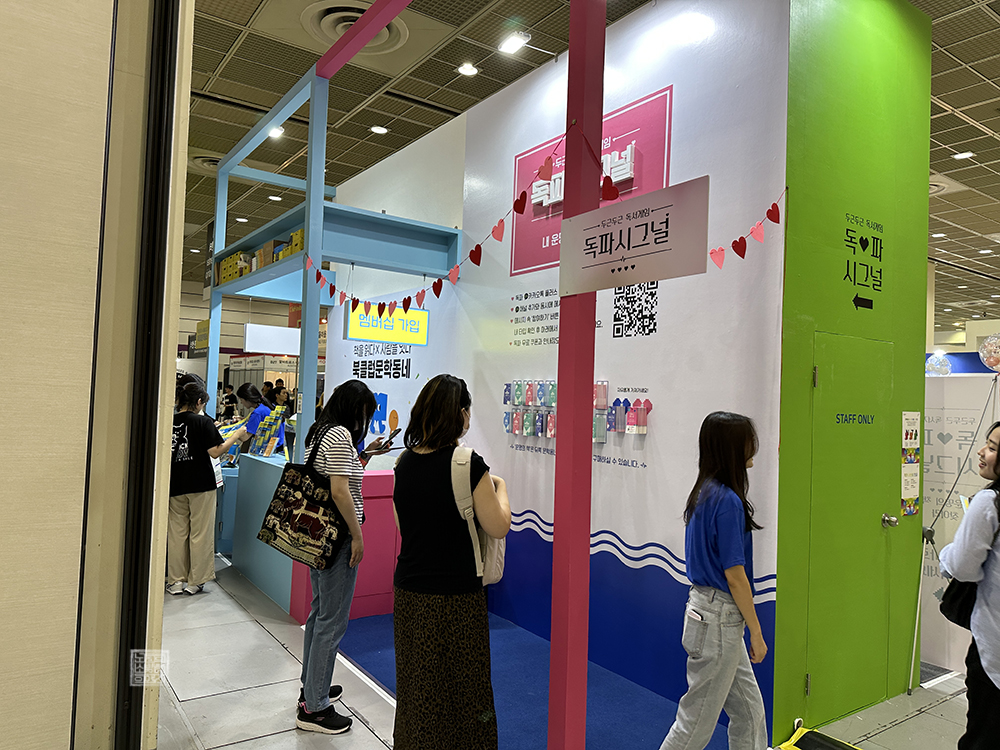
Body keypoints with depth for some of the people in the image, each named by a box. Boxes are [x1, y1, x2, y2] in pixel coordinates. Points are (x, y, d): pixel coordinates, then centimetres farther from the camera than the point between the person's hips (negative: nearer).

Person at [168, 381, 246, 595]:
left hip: (176, 485, 4)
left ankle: (176, 580, 18)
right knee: (200, 533, 6)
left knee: (177, 533, 12)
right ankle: (195, 580, 12)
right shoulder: (203, 422, -11)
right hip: (200, 485, -4)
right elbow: (215, 451, -14)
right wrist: (235, 436, -3)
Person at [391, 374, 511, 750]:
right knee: (461, 687, 12)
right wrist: (499, 488, 3)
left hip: (409, 592, 6)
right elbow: (498, 527, -14)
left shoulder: (405, 462, 0)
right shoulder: (468, 464, -18)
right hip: (455, 597, -5)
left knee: (417, 686, 19)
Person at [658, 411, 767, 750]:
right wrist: (756, 632, -10)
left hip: (705, 605, 9)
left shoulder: (704, 493, 5)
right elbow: (734, 575, -21)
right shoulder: (728, 501, -22)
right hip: (718, 619, -9)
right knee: (698, 719, 7)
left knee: (749, 709, 20)